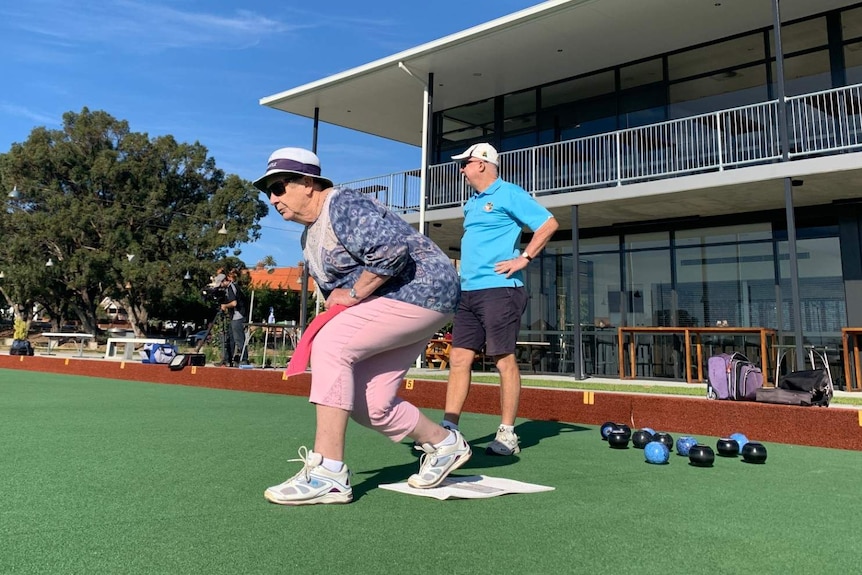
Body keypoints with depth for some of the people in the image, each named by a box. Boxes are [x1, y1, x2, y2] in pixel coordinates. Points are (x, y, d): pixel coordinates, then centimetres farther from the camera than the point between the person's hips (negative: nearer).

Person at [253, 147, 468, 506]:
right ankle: (445, 444, 26)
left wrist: (353, 294, -19)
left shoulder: (344, 205, -15)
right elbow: (333, 288, 22)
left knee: (330, 344, -23)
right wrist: (336, 304, 1)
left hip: (422, 289, -10)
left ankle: (328, 475, -23)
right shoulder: (309, 238, 16)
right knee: (367, 405, 4)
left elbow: (392, 250, -30)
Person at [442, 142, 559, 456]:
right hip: (468, 291, 8)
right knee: (459, 358, 3)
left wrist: (523, 258, -12)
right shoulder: (472, 203, 21)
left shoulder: (508, 193, -3)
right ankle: (449, 430, 7)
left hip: (498, 289, -8)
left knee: (504, 360, -3)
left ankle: (507, 434, 5)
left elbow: (549, 223, -8)